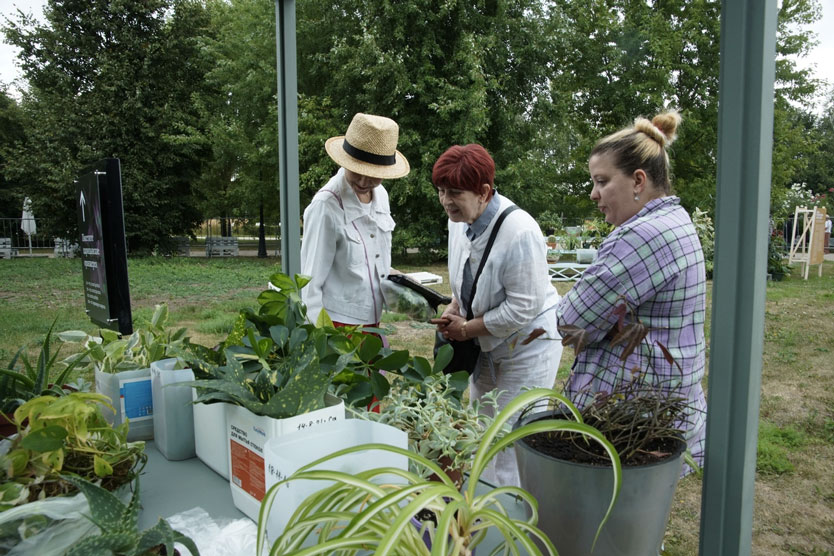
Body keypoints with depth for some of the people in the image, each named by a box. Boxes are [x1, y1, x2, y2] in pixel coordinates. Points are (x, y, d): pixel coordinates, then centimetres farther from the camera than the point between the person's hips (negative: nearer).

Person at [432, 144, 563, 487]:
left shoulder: (519, 232, -29)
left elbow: (523, 307, -26)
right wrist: (453, 308, -5)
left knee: (511, 444, 0)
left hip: (527, 347, -8)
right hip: (487, 344, 9)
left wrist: (467, 329, -18)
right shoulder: (459, 220, -4)